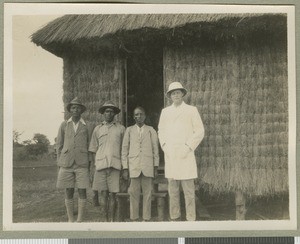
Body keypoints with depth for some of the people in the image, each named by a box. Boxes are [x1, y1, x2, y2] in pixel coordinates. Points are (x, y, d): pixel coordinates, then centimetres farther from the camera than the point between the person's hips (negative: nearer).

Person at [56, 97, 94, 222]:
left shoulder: (88, 126, 5)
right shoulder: (64, 125, 9)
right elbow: (59, 145, 11)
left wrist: (89, 164, 3)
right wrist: (59, 164, 7)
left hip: (82, 164, -1)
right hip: (66, 163, 1)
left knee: (82, 191, -2)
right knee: (68, 192, 4)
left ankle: (80, 220, 5)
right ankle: (70, 220, 12)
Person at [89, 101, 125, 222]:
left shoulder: (121, 128, 11)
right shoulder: (97, 129, 15)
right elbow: (93, 149, 16)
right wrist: (95, 165, 6)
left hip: (115, 165, -1)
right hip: (100, 165, 1)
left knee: (112, 194, -1)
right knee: (102, 193, -1)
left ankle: (111, 220, 5)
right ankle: (103, 219, 4)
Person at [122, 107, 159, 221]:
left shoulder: (151, 130, 10)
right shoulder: (129, 130, 10)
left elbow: (155, 149, 10)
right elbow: (124, 149, 9)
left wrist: (156, 167, 5)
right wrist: (125, 168, 4)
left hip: (148, 166, 0)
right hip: (133, 166, 0)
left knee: (147, 193, 1)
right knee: (134, 193, -1)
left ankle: (146, 218, 8)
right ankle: (134, 218, 7)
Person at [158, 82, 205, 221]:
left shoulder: (191, 110, 4)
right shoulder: (165, 112, 14)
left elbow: (199, 131, 1)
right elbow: (161, 131, 20)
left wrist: (188, 147, -7)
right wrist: (164, 146, 5)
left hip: (185, 156, -3)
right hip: (170, 156, 3)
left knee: (189, 190, -5)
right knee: (172, 190, 6)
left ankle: (191, 219, 0)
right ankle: (174, 218, 14)